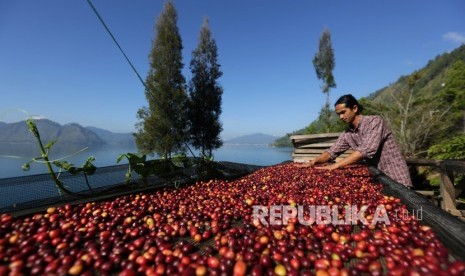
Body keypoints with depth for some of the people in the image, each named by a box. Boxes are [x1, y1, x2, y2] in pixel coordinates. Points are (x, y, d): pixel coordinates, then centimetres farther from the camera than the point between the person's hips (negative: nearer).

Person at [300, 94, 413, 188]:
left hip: (396, 179, -5)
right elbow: (331, 152, 0)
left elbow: (367, 150, -29)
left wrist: (336, 165, -32)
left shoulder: (374, 121, -17)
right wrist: (314, 161, -21)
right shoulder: (347, 134, 1)